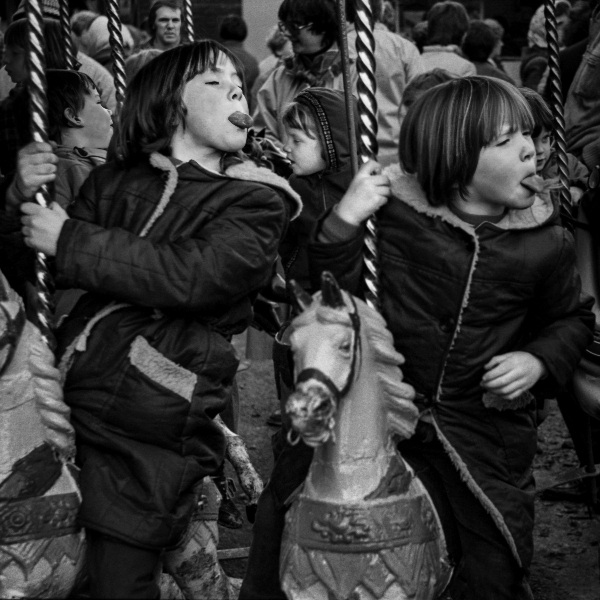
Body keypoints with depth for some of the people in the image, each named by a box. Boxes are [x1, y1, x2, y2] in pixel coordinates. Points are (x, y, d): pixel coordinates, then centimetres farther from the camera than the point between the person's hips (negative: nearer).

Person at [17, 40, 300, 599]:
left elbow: (194, 276, -15)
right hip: (68, 399, 3)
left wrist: (70, 242, -13)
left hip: (151, 431, -3)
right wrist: (27, 196, -10)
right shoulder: (112, 182, 13)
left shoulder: (256, 201, 2)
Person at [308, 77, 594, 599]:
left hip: (492, 426, 1)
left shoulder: (546, 241, -8)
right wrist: (344, 222, -25)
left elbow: (572, 318, 9)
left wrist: (539, 361, -10)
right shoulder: (396, 214, -13)